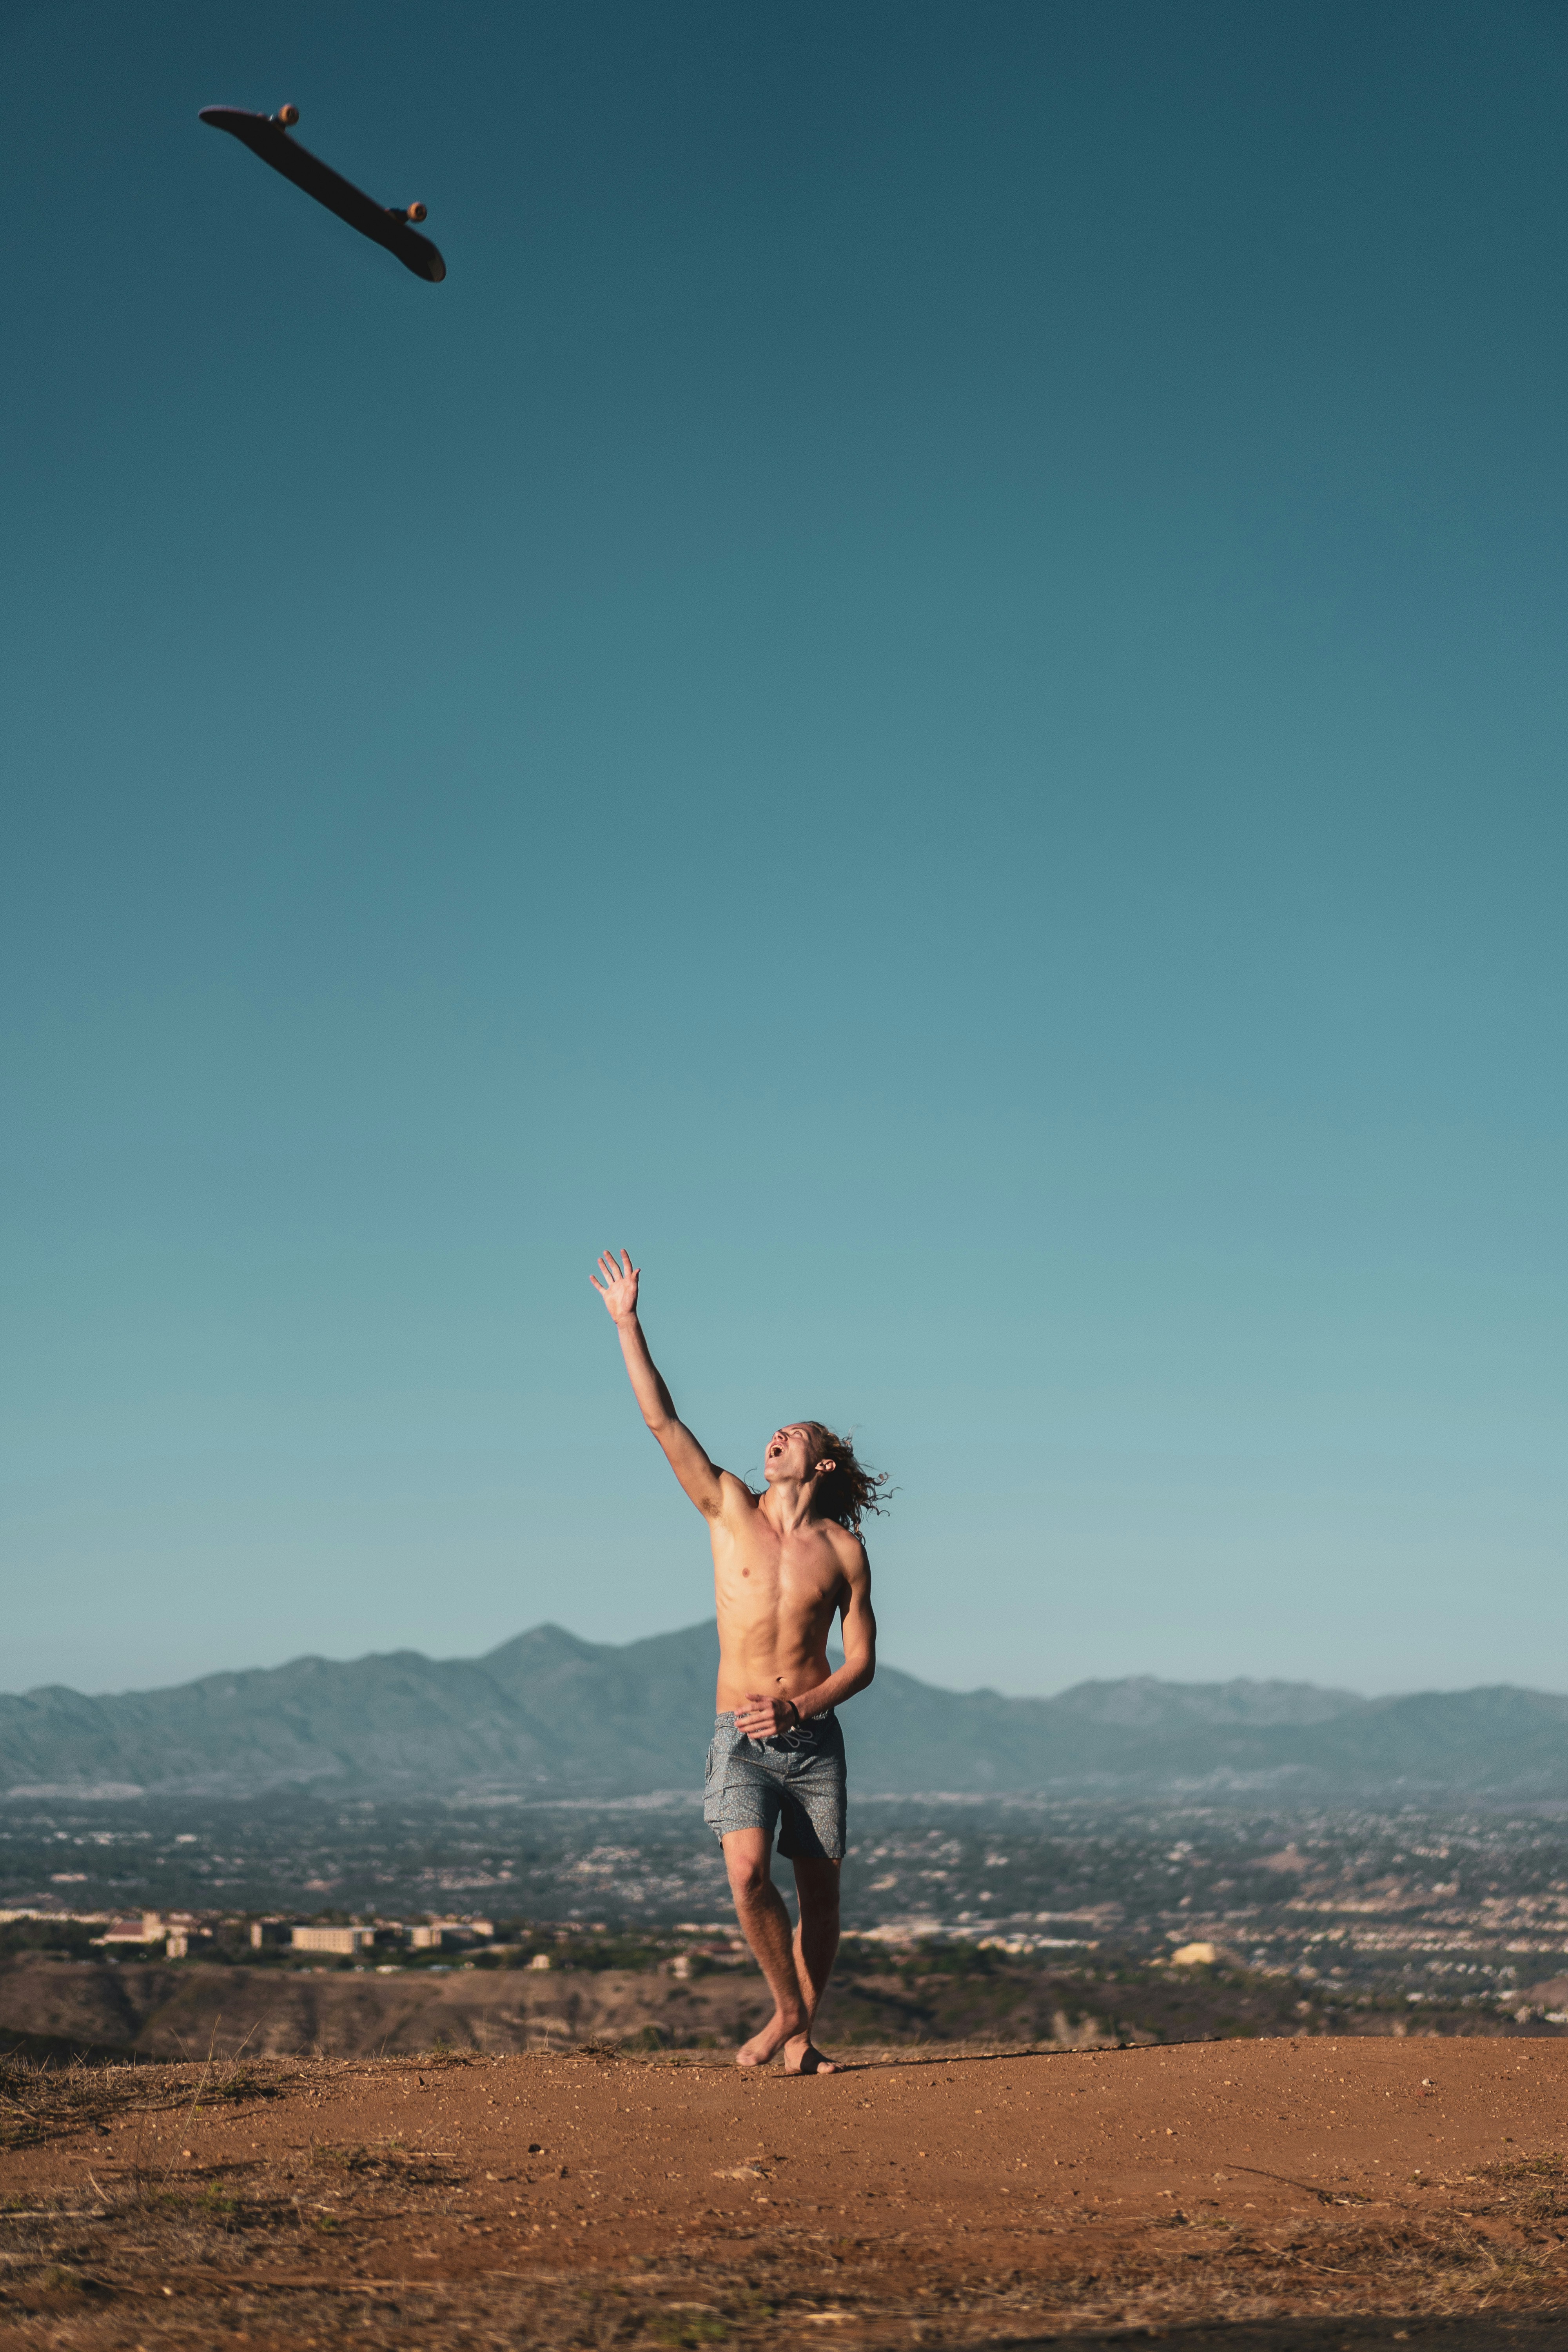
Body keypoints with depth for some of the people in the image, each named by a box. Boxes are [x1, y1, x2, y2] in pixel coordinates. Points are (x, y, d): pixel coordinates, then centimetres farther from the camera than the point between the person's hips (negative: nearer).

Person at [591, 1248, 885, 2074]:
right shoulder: (730, 1511, 4)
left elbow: (862, 1660, 4)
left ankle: (799, 2029, 21)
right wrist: (627, 1323, -7)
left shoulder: (843, 1549, 3)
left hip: (814, 1737, 1)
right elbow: (662, 1421, -2)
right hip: (741, 1737, -1)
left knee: (820, 1890, 3)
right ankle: (789, 2011, 2)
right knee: (748, 1874, -18)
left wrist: (799, 1707, -13)